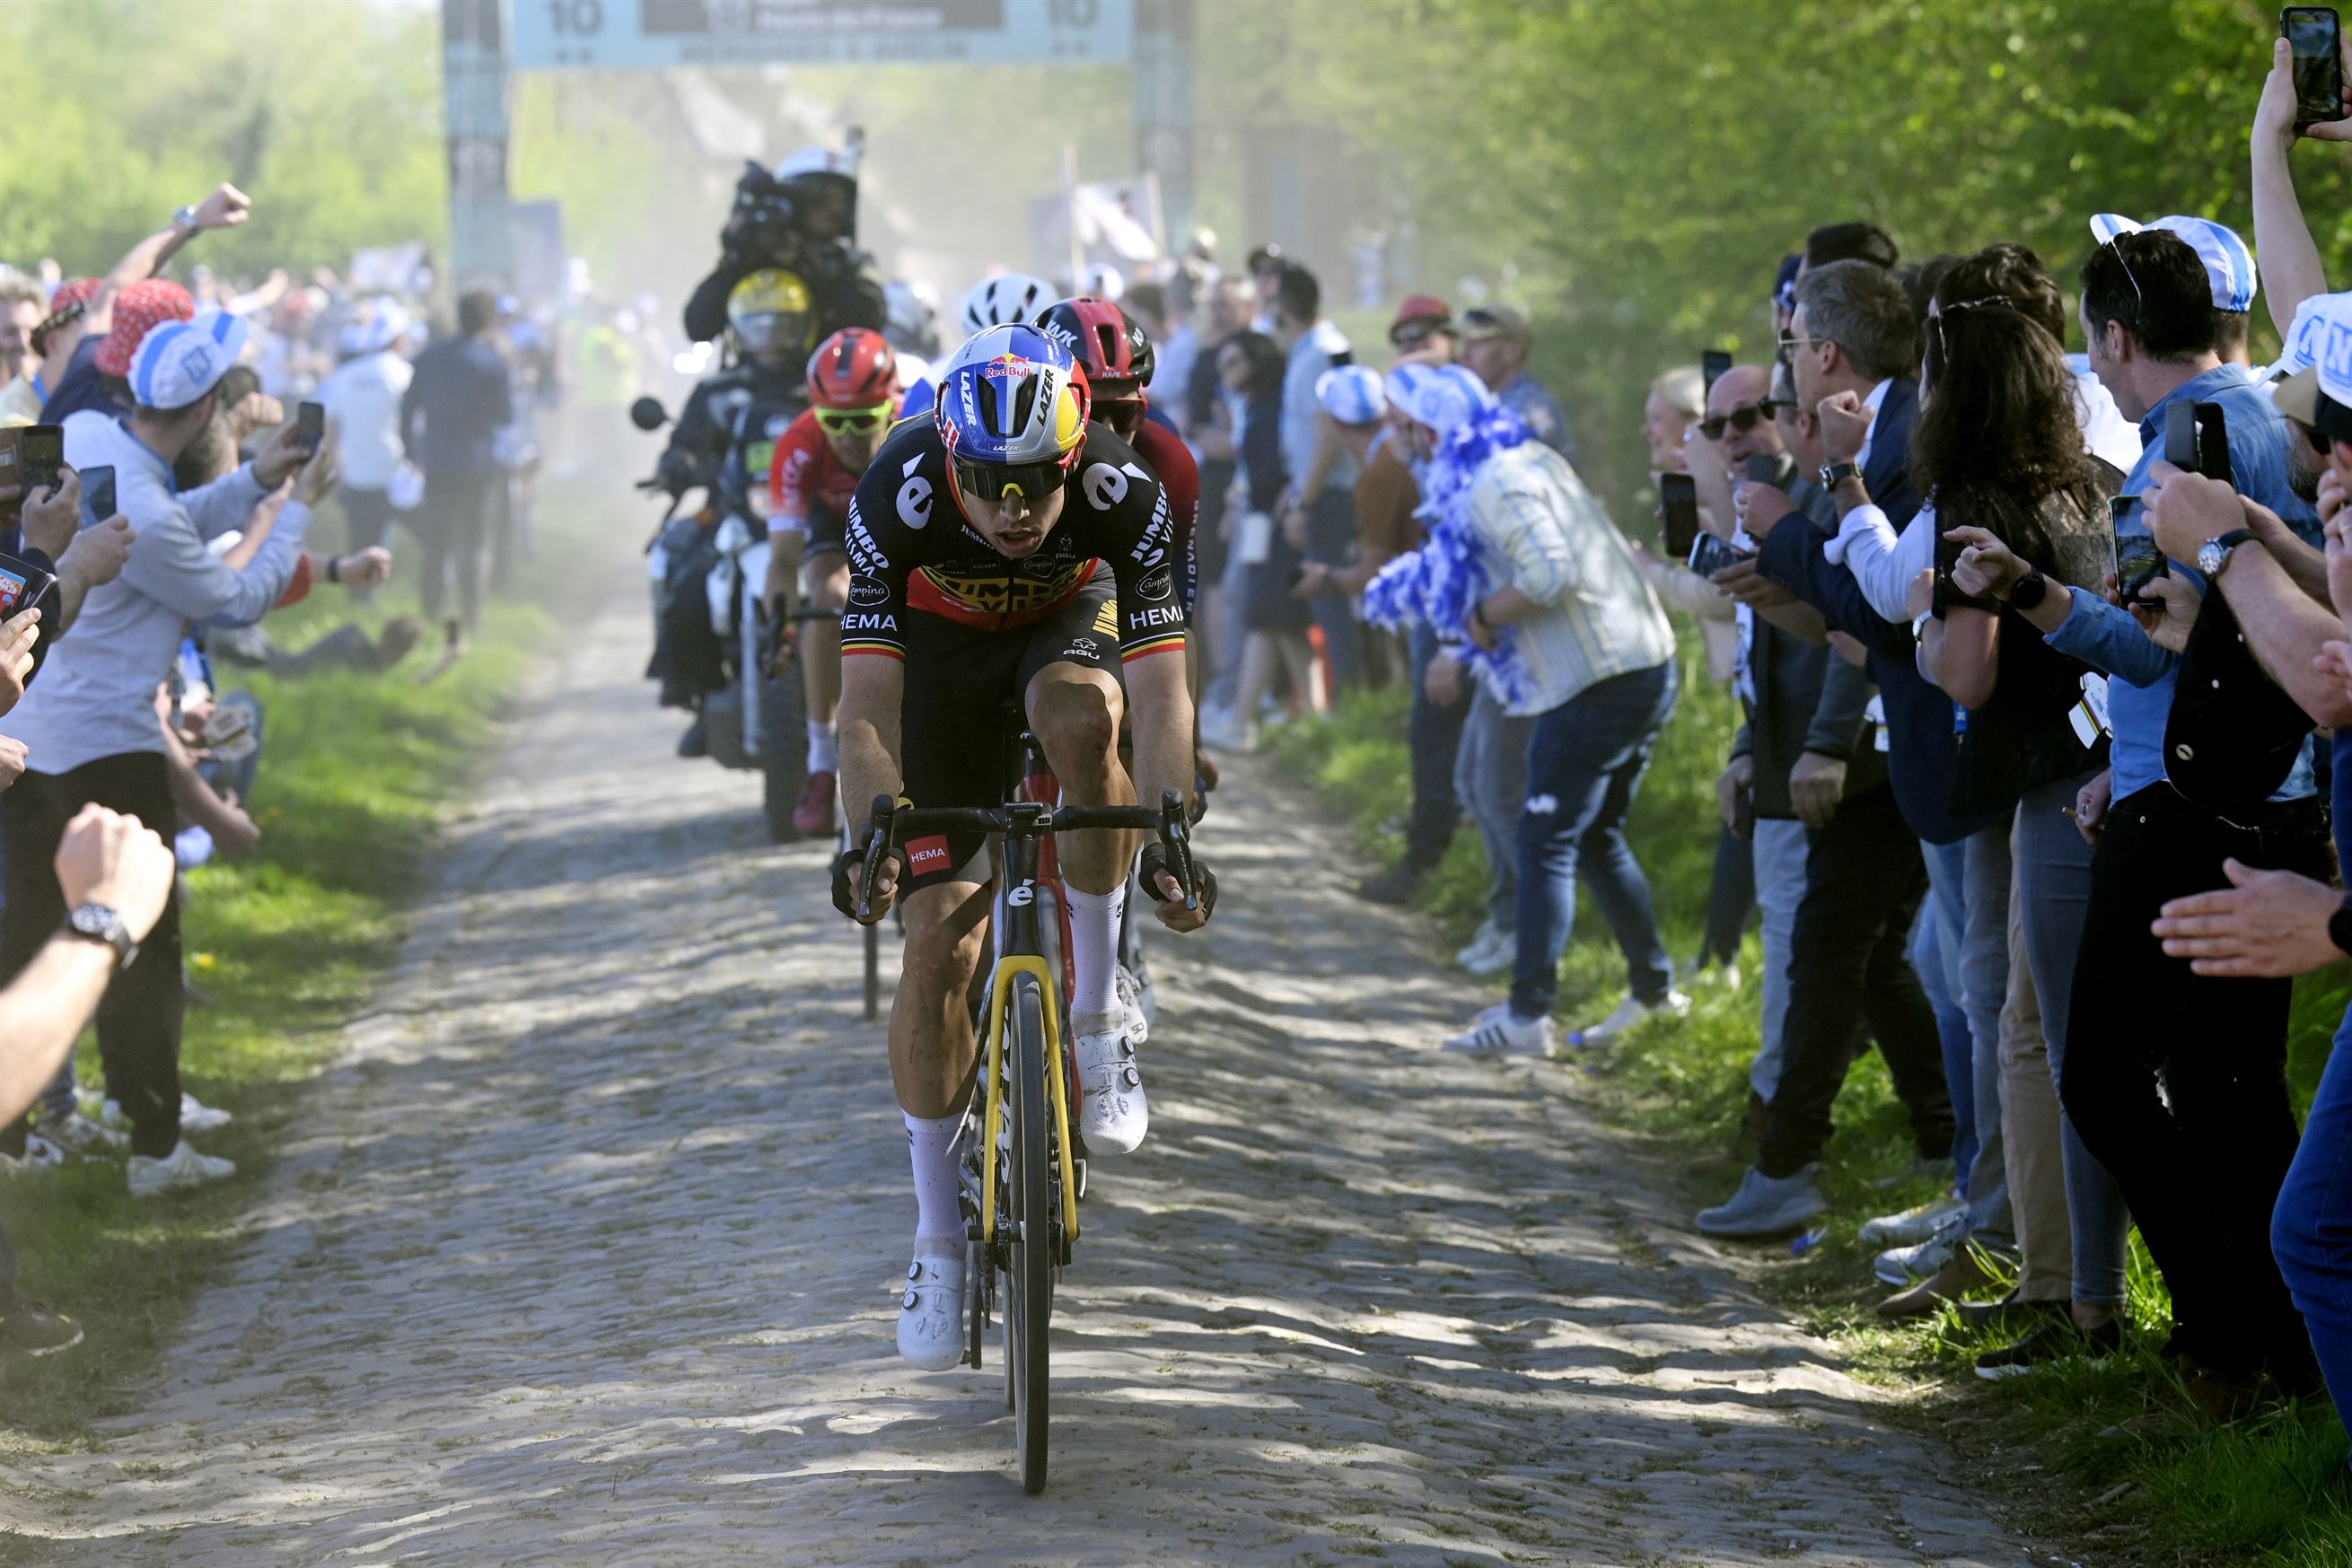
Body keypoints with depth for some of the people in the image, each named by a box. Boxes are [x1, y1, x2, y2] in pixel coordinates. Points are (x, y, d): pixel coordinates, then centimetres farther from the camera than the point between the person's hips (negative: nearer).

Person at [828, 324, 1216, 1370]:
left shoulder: (1124, 497, -33)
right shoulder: (899, 498, -34)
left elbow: (1160, 692, -35)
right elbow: (868, 705, -34)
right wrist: (871, 833, -48)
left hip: (1067, 623, 0)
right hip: (941, 644, 0)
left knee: (1079, 719, -38)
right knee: (937, 940, -8)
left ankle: (1098, 1012, -19)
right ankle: (936, 1241, 4)